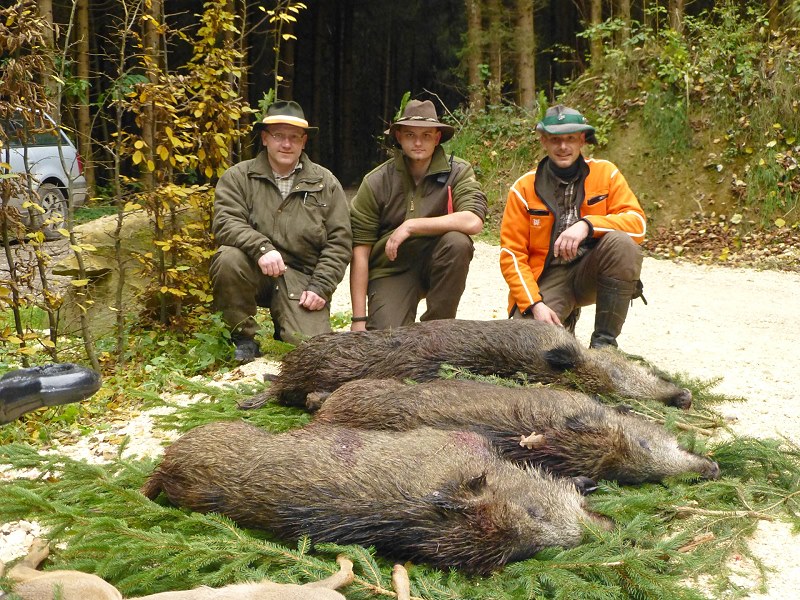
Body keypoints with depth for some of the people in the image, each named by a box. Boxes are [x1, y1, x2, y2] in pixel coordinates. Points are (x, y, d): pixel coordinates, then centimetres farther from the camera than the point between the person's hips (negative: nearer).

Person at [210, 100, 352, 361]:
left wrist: (320, 287, -7)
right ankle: (243, 338, -9)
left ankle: (282, 329, 22)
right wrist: (261, 248, -28)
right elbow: (225, 222, -10)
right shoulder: (238, 177, 5)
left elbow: (339, 242, 4)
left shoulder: (326, 183, 8)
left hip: (301, 278, 0)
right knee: (228, 258, -33)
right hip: (255, 270, 0)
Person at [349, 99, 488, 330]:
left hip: (436, 266, 1)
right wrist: (359, 319, -10)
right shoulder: (376, 182, -7)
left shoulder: (458, 171, -8)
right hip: (391, 271, -1)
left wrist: (411, 226, -24)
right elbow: (360, 250, -7)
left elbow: (473, 222, -26)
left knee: (457, 241, -30)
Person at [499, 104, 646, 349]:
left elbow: (637, 222, -9)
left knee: (622, 242, -30)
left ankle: (604, 341, -17)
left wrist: (588, 224, -27)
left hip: (591, 272, 1)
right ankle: (562, 321, 13)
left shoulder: (605, 173, 0)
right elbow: (512, 254, -3)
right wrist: (535, 304, -16)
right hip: (547, 278, 0)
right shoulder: (524, 188, -1)